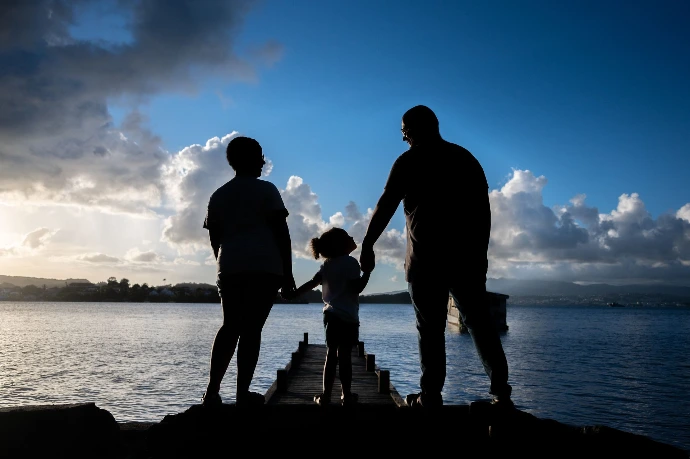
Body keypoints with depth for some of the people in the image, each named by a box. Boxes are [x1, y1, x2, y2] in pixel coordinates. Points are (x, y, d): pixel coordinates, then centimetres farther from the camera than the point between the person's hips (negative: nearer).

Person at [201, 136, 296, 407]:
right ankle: (242, 393, -1)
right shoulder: (266, 189, 1)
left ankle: (212, 391, 4)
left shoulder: (218, 195, 16)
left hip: (229, 268, 5)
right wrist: (288, 271, -3)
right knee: (251, 327, -3)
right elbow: (281, 233, -6)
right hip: (265, 267, -5)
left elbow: (215, 238, 17)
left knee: (230, 326, 10)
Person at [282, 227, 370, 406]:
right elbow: (357, 288, -17)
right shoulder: (350, 262, -10)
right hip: (348, 317, -6)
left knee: (331, 355, 10)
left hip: (331, 315, 6)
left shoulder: (327, 264, 11)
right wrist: (368, 271, -8)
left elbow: (311, 284, 6)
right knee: (344, 356, -1)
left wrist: (293, 294, 11)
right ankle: (346, 395, 7)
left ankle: (326, 395, 9)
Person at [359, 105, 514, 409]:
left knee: (430, 327, 0)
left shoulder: (410, 161, 0)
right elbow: (484, 210, 13)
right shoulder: (466, 158, 14)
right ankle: (501, 393, 5)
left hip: (426, 258, -4)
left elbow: (385, 206, -7)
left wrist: (367, 245, -4)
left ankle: (431, 396, 1)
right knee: (479, 321, 8)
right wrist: (480, 251, 18)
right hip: (468, 256, 5)